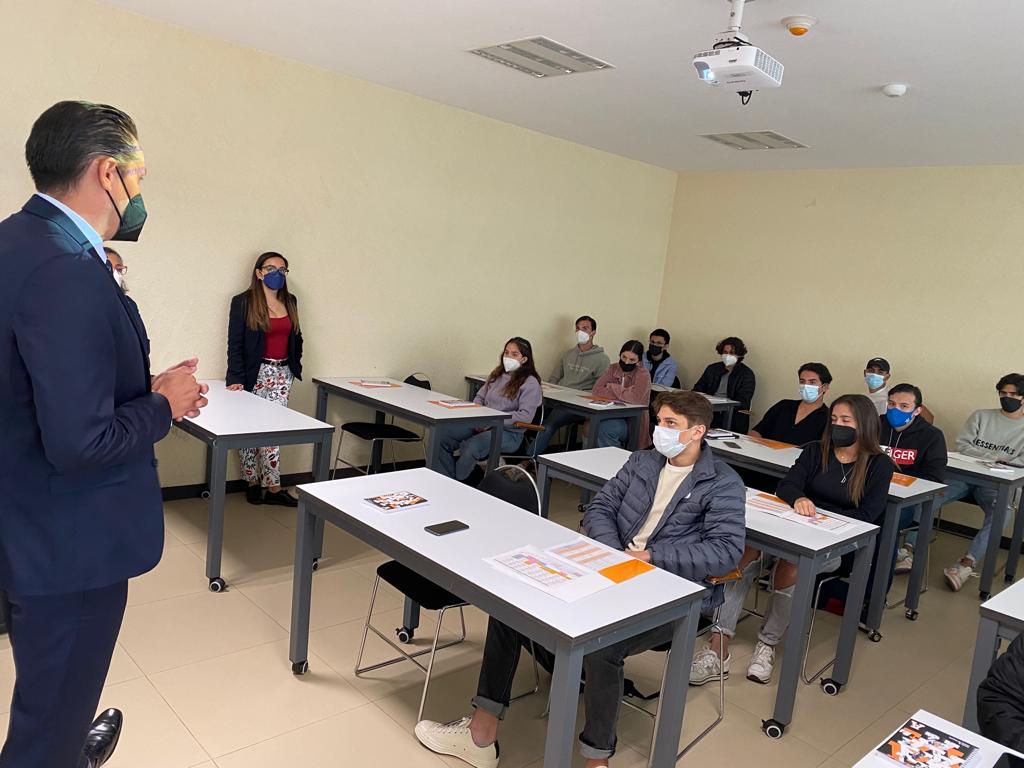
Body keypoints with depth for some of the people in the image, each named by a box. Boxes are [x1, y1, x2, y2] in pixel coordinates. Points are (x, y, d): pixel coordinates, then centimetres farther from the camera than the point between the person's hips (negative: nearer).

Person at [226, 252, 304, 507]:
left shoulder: (290, 301, 10)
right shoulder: (243, 302, -5)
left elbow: (296, 337, 20)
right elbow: (235, 344, -7)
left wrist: (295, 366, 11)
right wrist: (237, 378, -15)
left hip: (283, 373, 4)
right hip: (255, 374, -4)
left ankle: (271, 487, 6)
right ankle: (253, 483, 13)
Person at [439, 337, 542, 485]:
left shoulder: (530, 383, -5)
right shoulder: (497, 374, 17)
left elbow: (525, 416, -15)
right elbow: (480, 397, 21)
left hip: (509, 433, -7)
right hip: (482, 426, 7)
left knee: (470, 447, -34)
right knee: (442, 438, -15)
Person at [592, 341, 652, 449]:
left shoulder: (643, 374, -7)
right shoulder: (613, 369, 7)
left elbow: (636, 398, -25)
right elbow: (597, 390, -7)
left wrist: (612, 387, -11)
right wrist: (624, 393, -14)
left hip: (633, 422, -4)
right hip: (614, 416, 5)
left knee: (604, 429, -30)